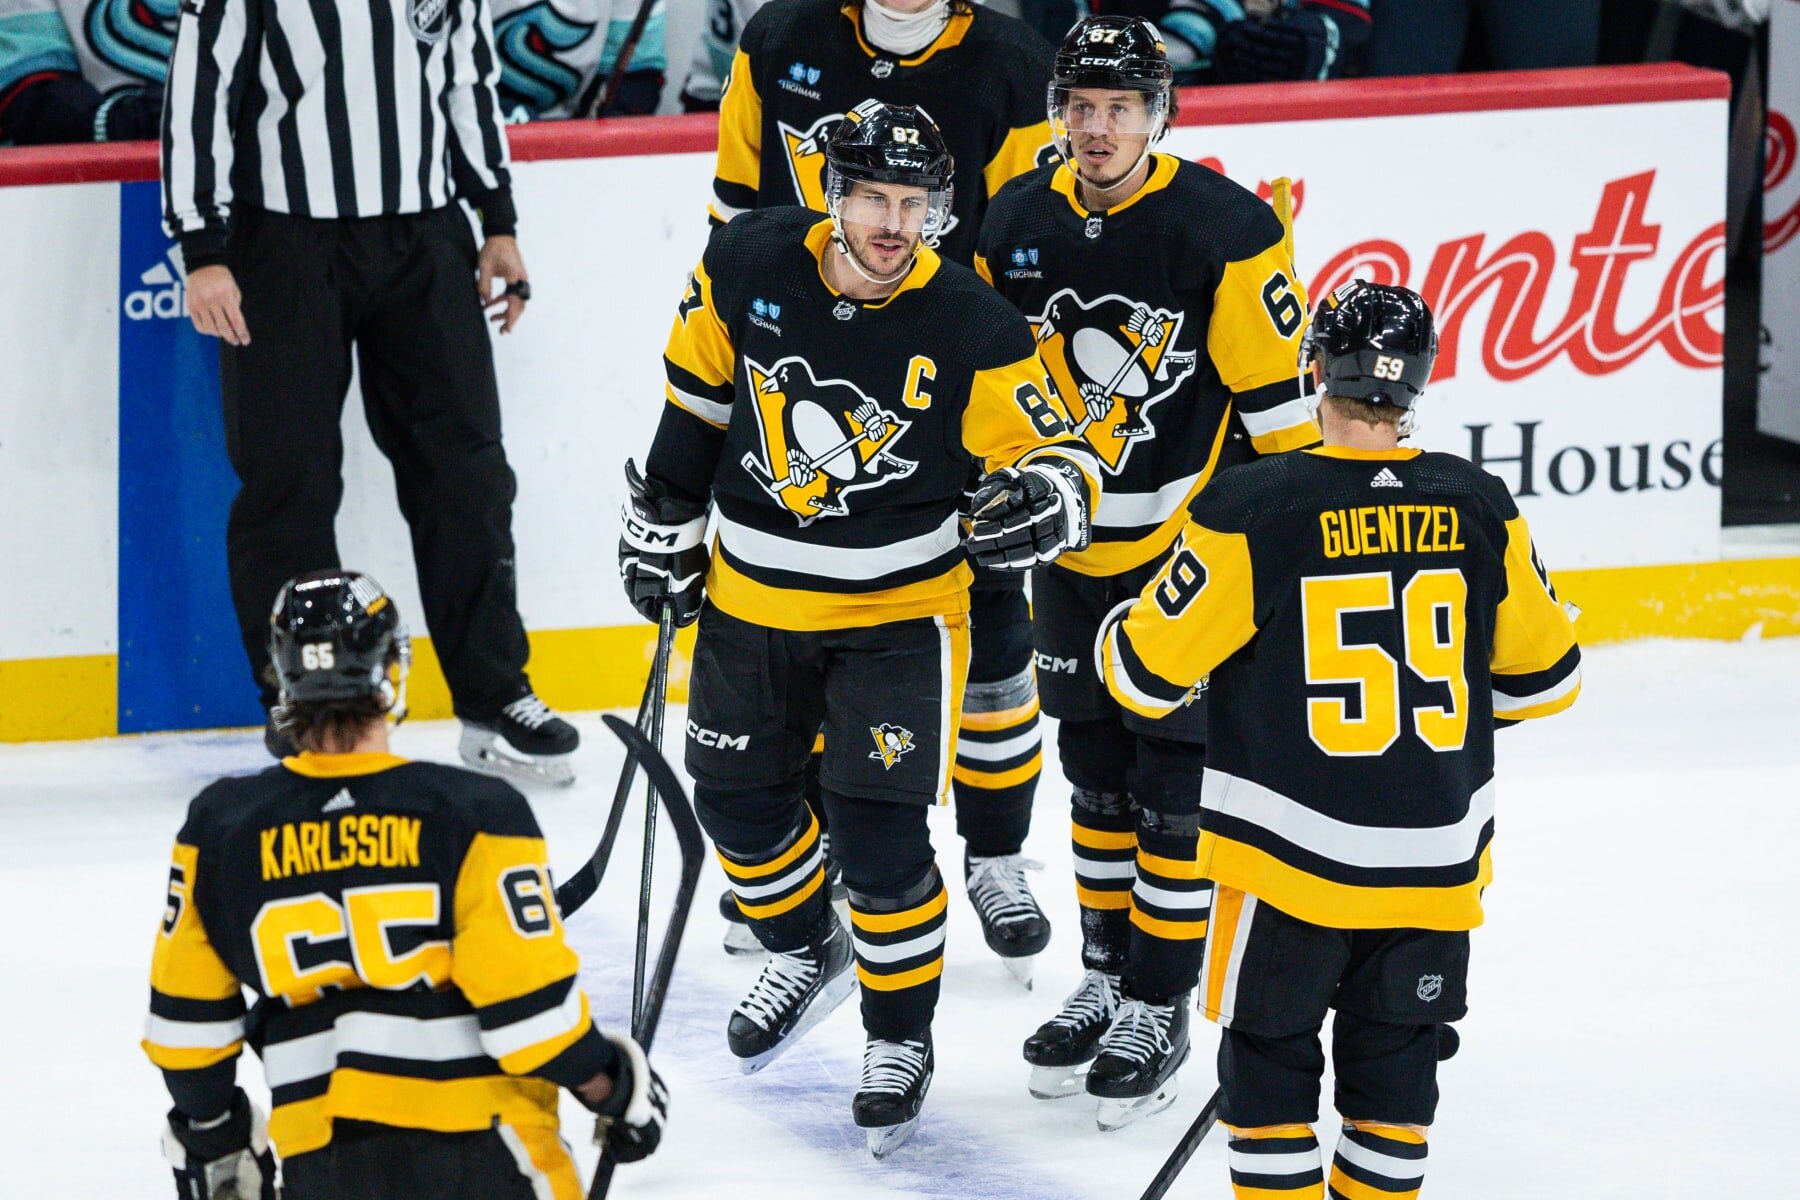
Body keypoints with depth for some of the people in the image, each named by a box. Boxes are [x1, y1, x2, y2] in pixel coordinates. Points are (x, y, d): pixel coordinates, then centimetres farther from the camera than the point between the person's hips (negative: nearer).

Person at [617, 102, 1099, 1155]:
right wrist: (665, 521, 11)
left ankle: (901, 1037, 15)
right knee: (739, 795, 15)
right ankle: (808, 954, 45)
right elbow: (700, 389, 6)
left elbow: (1057, 454, -15)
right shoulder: (748, 268, -12)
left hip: (899, 612, -4)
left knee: (881, 839, -8)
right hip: (754, 595, 4)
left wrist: (1046, 492, -38)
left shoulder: (971, 327, -20)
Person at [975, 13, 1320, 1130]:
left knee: (1173, 785, -1)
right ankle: (1107, 977, 28)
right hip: (1071, 546, 5)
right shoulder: (1018, 226, -2)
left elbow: (1278, 406, -14)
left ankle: (1160, 1010, 8)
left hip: (1194, 543, -5)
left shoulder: (1226, 232, -18)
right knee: (1098, 774, 15)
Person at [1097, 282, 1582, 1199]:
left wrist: (1121, 631, 16)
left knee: (1268, 1052, 12)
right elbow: (1544, 675, 6)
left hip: (1293, 858, -3)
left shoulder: (1251, 511, -15)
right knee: (1396, 1052, 18)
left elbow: (1147, 669, -8)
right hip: (1437, 862, 3)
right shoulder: (1478, 510, -4)